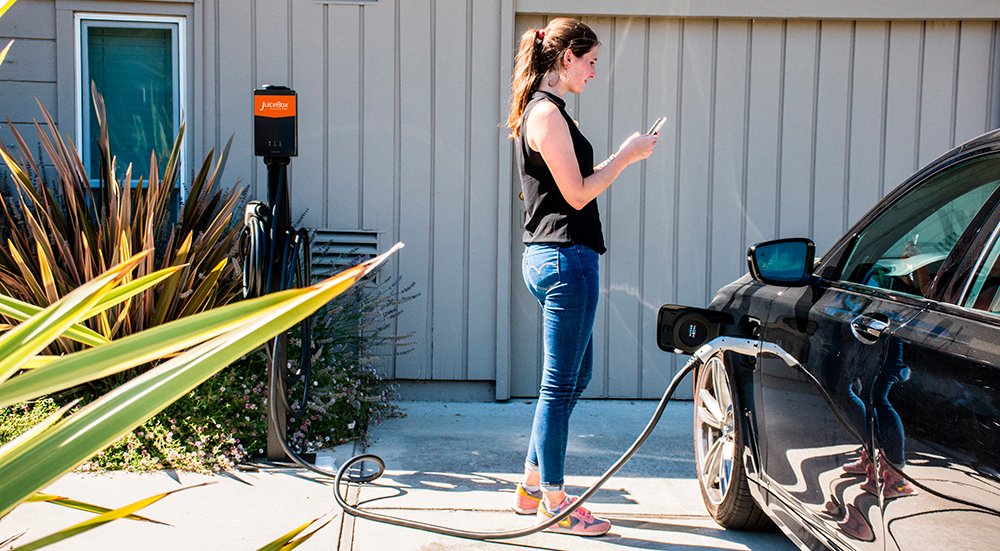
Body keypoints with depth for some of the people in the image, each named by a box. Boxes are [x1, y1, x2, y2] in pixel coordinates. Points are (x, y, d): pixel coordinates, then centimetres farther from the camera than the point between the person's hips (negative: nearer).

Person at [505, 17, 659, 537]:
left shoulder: (541, 109, 18)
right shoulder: (547, 112, -14)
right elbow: (577, 194, -16)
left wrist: (620, 157, 14)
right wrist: (626, 155, -6)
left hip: (551, 257, 11)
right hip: (565, 257, -11)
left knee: (576, 373, 19)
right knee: (561, 383, -2)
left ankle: (532, 484, 27)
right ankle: (554, 502, 10)